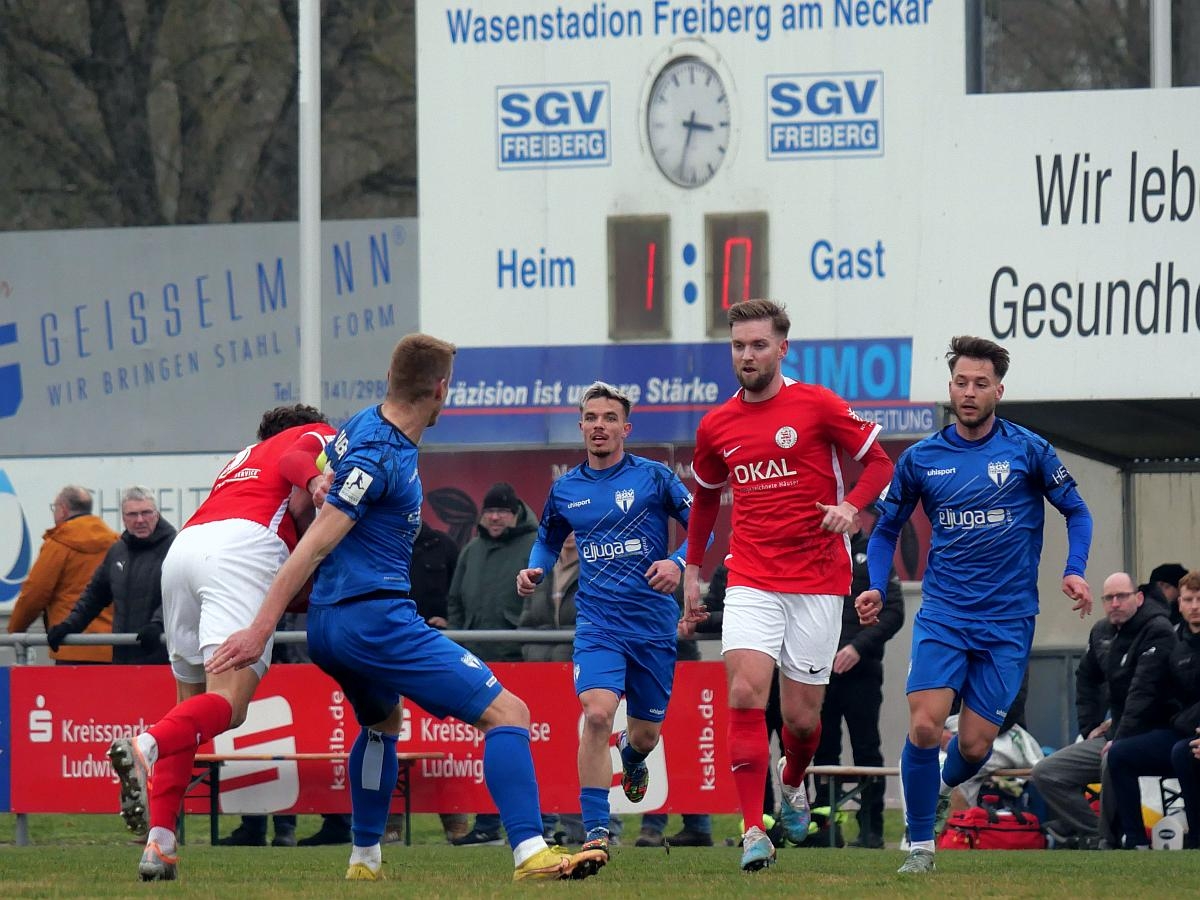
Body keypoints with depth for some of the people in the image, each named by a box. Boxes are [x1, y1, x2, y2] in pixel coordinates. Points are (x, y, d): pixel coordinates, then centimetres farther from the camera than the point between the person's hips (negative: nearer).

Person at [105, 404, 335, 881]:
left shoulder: (245, 457, 40)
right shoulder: (320, 435, 23)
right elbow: (295, 460, 0)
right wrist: (314, 481, -20)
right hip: (245, 543, -7)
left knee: (191, 704, 11)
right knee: (228, 702, -18)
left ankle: (159, 846, 0)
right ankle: (144, 746, -47)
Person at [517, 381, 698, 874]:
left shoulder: (652, 476, -3)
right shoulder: (565, 489, 6)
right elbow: (548, 538, 25)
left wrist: (677, 561, -19)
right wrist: (534, 570, 5)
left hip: (653, 624, 0)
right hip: (598, 623, 0)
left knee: (645, 733, 10)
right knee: (597, 713, -24)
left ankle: (631, 757, 52)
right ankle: (595, 832, -19)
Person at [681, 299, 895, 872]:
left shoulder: (817, 405, -4)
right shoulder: (716, 426, 8)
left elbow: (880, 462, 2)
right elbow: (704, 499, 24)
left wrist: (851, 507, -17)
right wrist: (692, 572, 21)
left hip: (817, 581, -2)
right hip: (751, 581, 2)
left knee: (801, 714, 3)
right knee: (746, 694, -18)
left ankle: (794, 783, 39)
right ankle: (754, 832, -20)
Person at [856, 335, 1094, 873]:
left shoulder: (1027, 450, -2)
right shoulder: (921, 459, 3)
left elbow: (1076, 512, 8)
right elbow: (886, 528, 15)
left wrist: (1074, 571, -9)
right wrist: (876, 588, -1)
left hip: (1007, 621, -1)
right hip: (942, 615, 1)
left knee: (974, 745, -1)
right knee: (925, 726, -17)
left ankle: (946, 788, 36)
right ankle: (919, 845, -3)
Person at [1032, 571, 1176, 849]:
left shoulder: (1158, 631, -13)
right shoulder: (1102, 632, 12)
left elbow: (1145, 690, -23)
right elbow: (1085, 679, 29)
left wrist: (1121, 739, -28)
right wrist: (1090, 727, 16)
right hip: (1112, 735, 9)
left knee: (1113, 761, -40)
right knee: (1046, 773, 1)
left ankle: (1109, 839, -23)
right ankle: (1094, 836, -11)